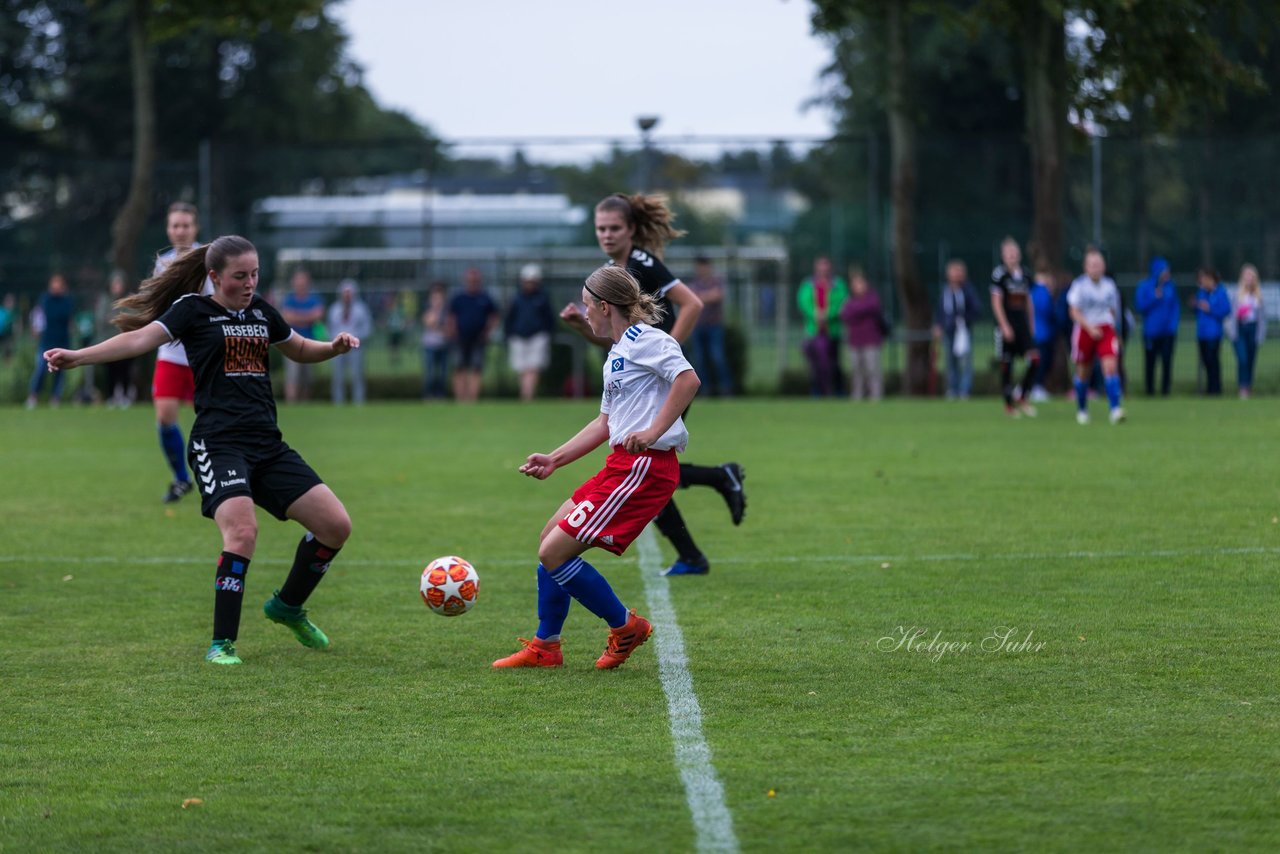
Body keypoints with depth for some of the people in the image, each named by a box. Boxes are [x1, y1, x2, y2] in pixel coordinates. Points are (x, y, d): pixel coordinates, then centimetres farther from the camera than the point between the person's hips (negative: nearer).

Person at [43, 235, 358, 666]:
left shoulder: (260, 310, 16)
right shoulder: (194, 310, -2)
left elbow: (300, 349, 33)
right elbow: (142, 337, -16)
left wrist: (335, 346, 11)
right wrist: (78, 356, -30)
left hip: (267, 444, 7)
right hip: (219, 443, -7)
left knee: (336, 525, 2)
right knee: (242, 532, -28)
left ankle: (287, 607, 26)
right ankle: (222, 644, -16)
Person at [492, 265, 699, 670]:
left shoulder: (644, 339, -10)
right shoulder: (617, 355, 21)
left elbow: (688, 379, -23)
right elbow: (605, 422, 26)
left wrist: (654, 432, -26)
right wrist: (554, 460, 23)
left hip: (643, 468, -10)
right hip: (621, 465, 10)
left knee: (553, 553, -11)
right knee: (551, 539, 16)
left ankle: (625, 626, 4)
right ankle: (544, 647, 23)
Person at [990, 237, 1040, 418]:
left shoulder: (1024, 275, 11)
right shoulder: (999, 274, -6)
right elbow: (996, 302, -9)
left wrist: (1031, 325, 15)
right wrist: (1004, 326, -15)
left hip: (1023, 326, 5)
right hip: (1007, 326, -5)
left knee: (1034, 360, -10)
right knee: (1006, 365, 1)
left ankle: (1020, 396, 4)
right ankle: (1009, 404, 13)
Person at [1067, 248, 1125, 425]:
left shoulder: (1109, 285, 5)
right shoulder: (1079, 285, -6)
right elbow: (1074, 312, -10)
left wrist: (1116, 332, 19)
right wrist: (1090, 328, -21)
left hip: (1106, 330, 2)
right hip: (1085, 331, -2)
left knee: (1111, 366, -17)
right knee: (1083, 372, 9)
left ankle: (1115, 410, -23)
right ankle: (1082, 410, 29)